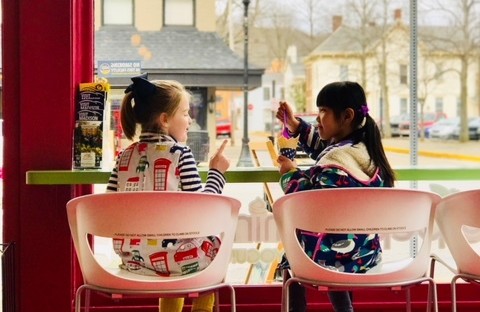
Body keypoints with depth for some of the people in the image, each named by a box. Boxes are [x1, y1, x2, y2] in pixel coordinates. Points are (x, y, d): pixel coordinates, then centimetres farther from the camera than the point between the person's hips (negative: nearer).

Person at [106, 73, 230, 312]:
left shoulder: (125, 156, 6)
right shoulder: (180, 152, -8)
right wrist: (216, 172, 3)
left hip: (130, 257, 5)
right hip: (169, 255, -5)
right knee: (216, 244, 25)